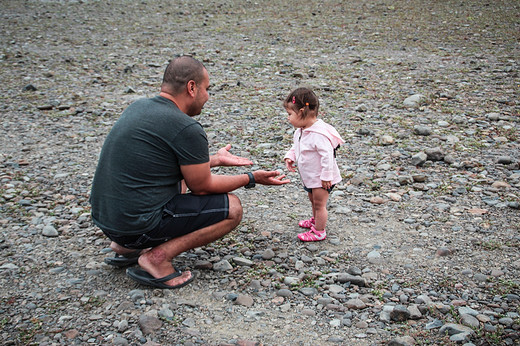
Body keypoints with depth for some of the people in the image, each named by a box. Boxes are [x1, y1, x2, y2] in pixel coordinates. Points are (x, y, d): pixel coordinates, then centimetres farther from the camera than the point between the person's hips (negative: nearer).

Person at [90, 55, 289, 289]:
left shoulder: (138, 107, 8)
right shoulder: (187, 129, -18)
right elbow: (202, 187, -6)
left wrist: (214, 160, 27)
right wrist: (252, 178, 6)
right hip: (138, 225, -8)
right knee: (232, 208, 2)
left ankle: (126, 246, 18)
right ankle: (158, 257, -8)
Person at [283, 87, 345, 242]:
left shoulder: (318, 134, -32)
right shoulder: (300, 130, -1)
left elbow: (327, 155, -31)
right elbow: (296, 147, 16)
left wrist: (325, 177, -27)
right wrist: (290, 157, -3)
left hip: (321, 178, -9)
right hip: (310, 177, 9)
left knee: (319, 204, 5)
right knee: (313, 200, 27)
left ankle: (319, 232, 19)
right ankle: (315, 220, 49)